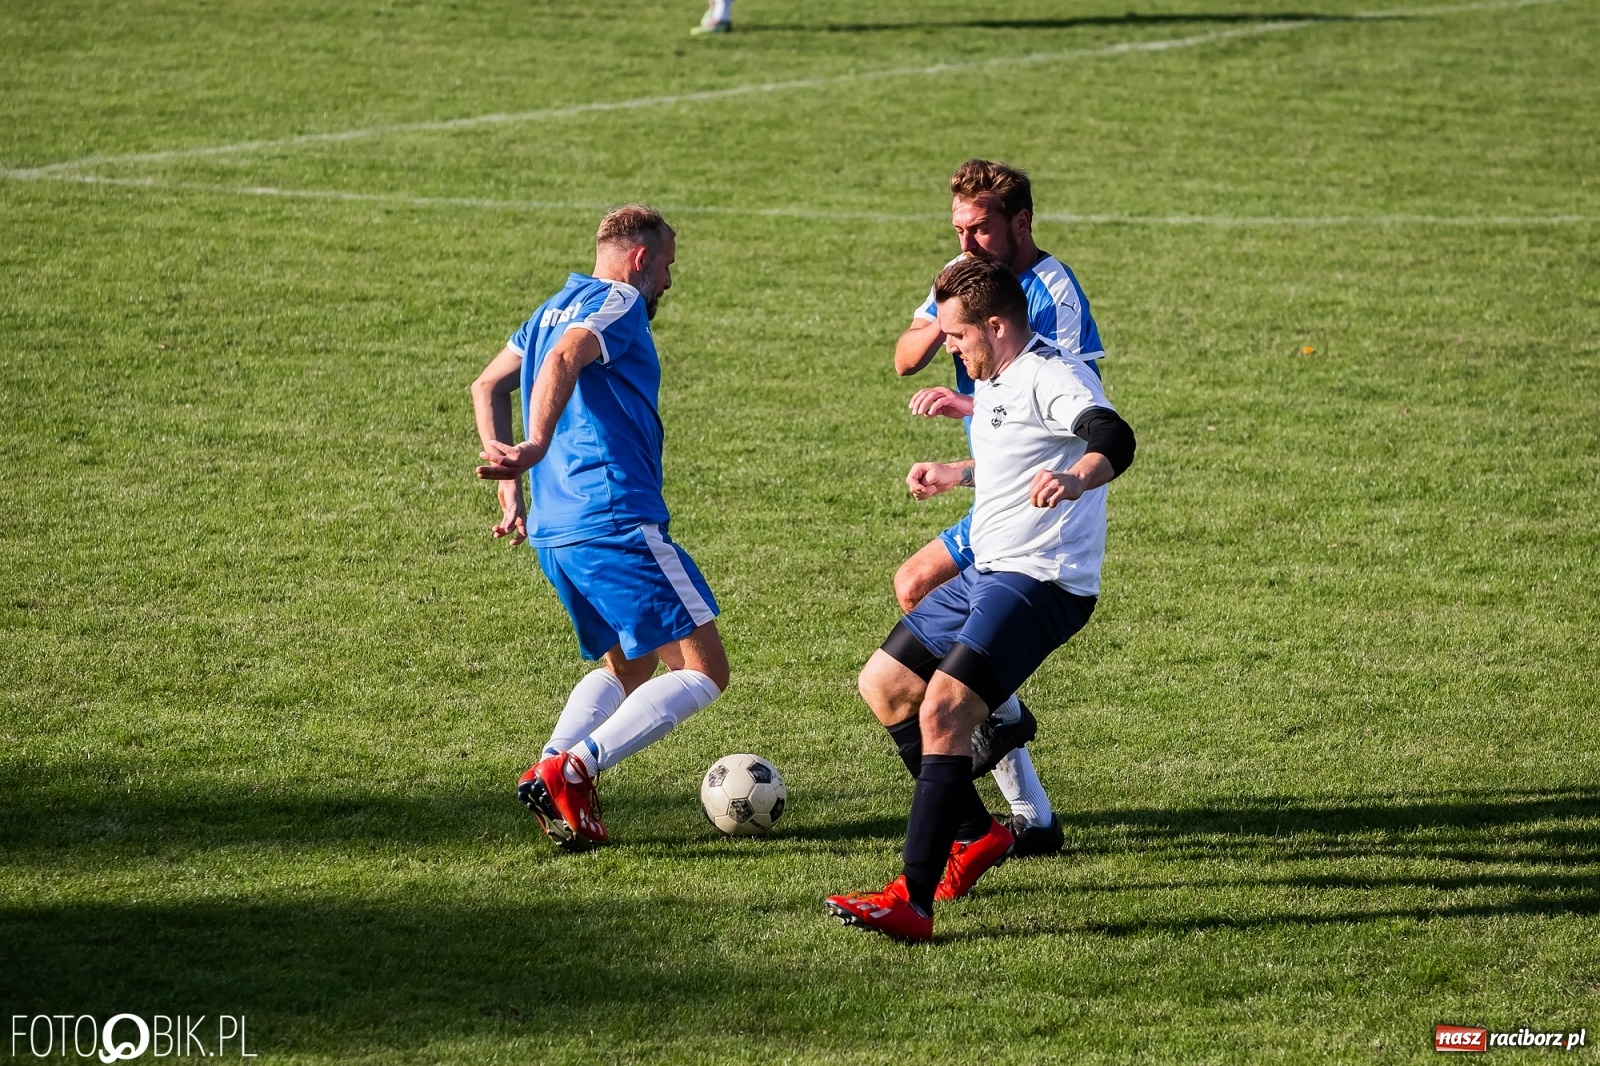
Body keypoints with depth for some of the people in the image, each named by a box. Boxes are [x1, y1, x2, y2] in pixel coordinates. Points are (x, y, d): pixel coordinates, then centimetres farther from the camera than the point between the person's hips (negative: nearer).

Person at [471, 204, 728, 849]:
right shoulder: (620, 303, -5)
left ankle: (551, 766, 1)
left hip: (553, 531, 9)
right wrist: (534, 450, -35)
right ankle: (572, 770, -19)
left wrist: (511, 485, 27)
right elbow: (563, 361, -24)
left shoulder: (557, 306, 21)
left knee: (627, 668, 24)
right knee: (703, 671, -5)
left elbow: (488, 387, 27)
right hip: (617, 523, -9)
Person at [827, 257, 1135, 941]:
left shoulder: (1050, 376, -16)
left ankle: (912, 901, -26)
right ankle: (979, 833, 26)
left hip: (1039, 582, -11)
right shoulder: (999, 380, 15)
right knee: (883, 686, 17)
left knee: (942, 710, -23)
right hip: (986, 575, 11)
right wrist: (957, 473, 41)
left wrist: (1074, 480, -55)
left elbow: (1114, 439, -35)